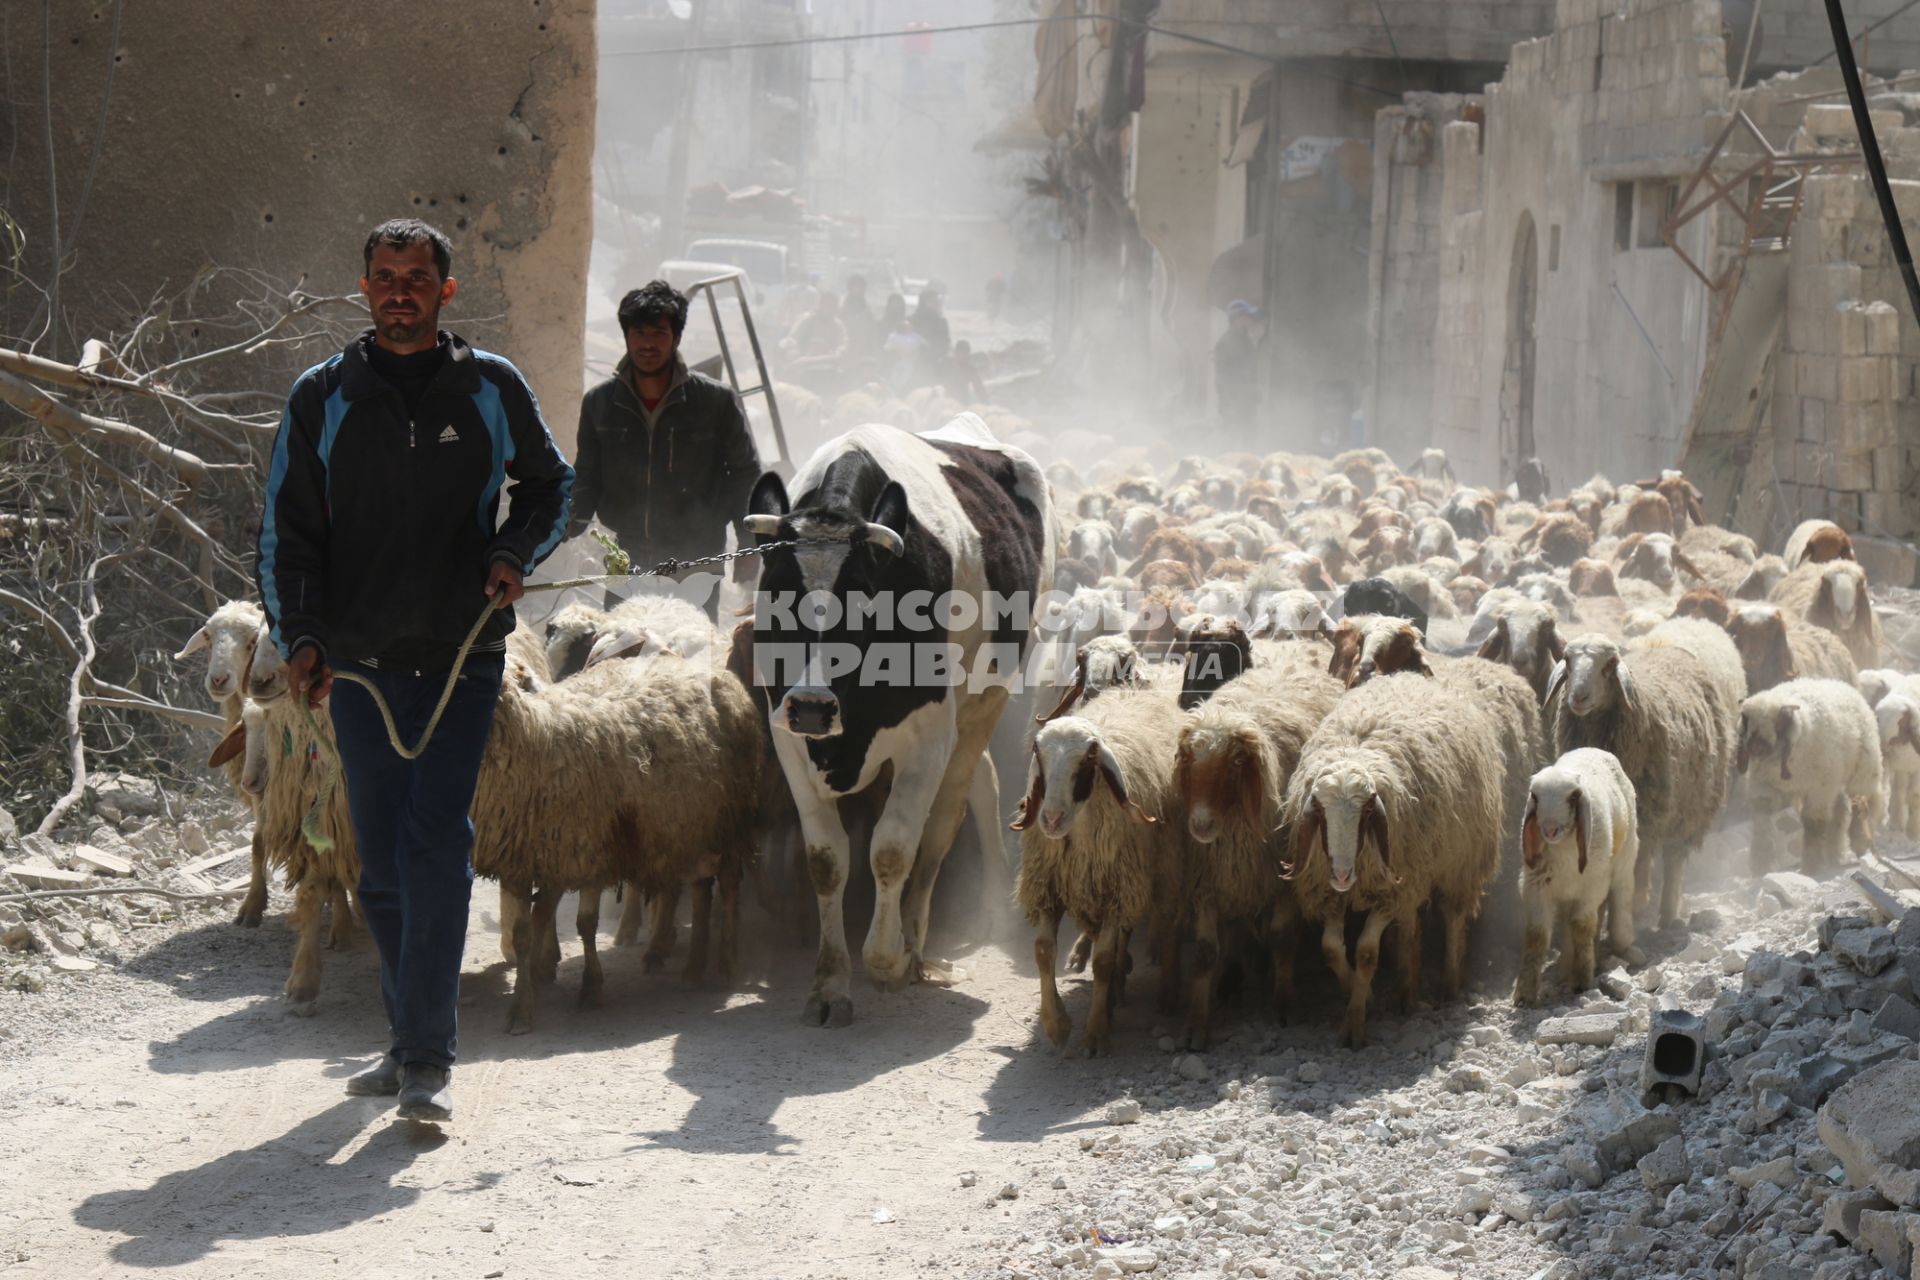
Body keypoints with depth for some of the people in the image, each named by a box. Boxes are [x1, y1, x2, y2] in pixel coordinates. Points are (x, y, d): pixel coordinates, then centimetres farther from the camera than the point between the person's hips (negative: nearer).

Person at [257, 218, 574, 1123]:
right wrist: (298, 636, -5)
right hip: (360, 664, 2)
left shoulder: (492, 389, 4)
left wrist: (514, 554, -1)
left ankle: (427, 1057, -12)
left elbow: (551, 485, 19)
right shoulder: (322, 398, 6)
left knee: (435, 848, -13)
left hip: (464, 658, -2)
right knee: (381, 866, 6)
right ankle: (410, 1038, 21)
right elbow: (285, 529, 8)